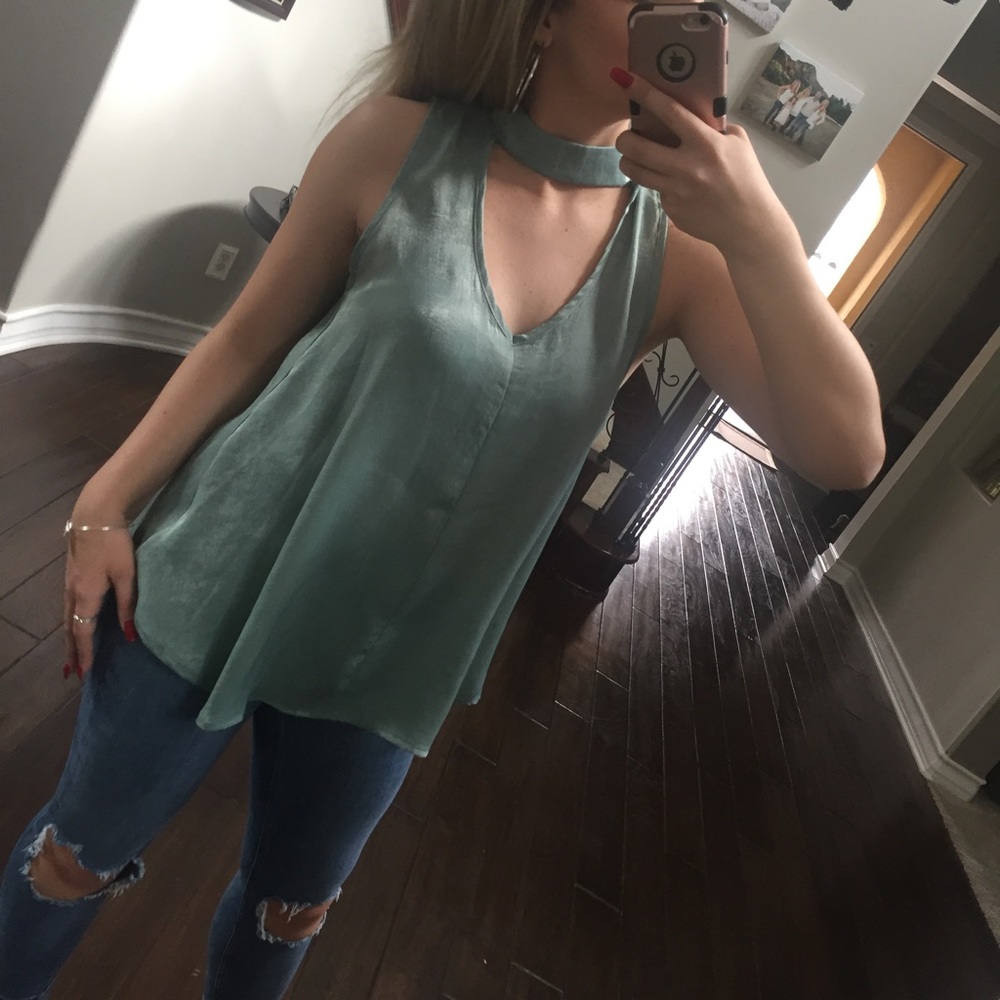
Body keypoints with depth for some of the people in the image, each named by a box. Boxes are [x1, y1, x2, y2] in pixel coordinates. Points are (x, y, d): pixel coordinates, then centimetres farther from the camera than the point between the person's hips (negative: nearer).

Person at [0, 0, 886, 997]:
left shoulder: (677, 246, -7)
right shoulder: (400, 140, -11)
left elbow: (845, 452, -14)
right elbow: (245, 339, -4)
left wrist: (760, 233, -25)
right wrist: (105, 503, -3)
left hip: (393, 660, 2)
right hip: (216, 591, -1)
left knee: (290, 904, 24)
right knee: (81, 851, 20)